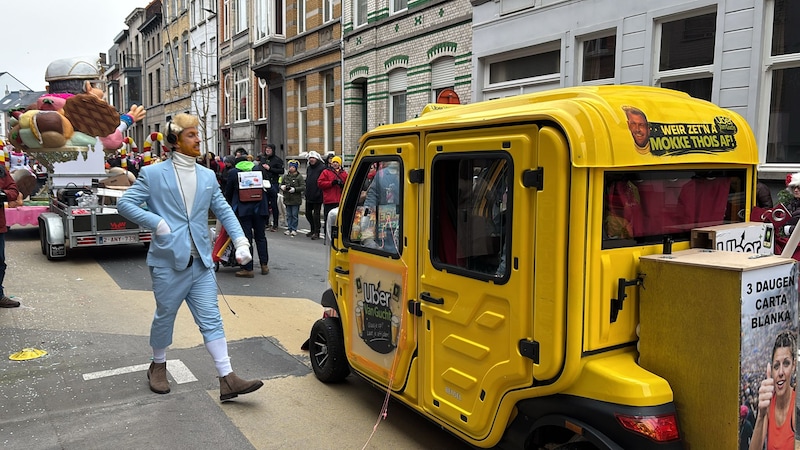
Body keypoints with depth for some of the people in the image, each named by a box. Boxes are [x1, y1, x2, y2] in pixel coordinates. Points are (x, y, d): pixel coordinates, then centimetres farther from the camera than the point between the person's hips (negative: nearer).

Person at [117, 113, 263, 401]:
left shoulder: (208, 176, 10)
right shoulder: (153, 174, -2)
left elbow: (224, 211, 10)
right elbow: (124, 204, -2)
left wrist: (241, 241, -2)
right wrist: (157, 223, -15)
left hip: (201, 263, 3)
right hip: (168, 262, -3)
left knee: (211, 321, 1)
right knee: (165, 317, 13)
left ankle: (227, 380, 2)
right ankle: (158, 366, 37)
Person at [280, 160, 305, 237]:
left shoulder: (299, 177, -7)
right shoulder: (286, 176, 9)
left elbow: (303, 187, -14)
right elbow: (281, 184, 18)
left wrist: (295, 189, -22)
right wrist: (282, 187, -5)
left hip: (296, 199, -5)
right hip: (287, 199, 5)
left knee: (294, 215, 0)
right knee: (288, 215, 11)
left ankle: (294, 229, 6)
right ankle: (289, 229, 18)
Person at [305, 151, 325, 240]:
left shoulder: (322, 168, -12)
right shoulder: (308, 168, 15)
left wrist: (320, 193, -19)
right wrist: (306, 192, 16)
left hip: (317, 196, -8)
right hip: (309, 196, 8)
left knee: (316, 214, -3)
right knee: (308, 213, 15)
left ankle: (316, 232, 6)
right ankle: (313, 230, 29)